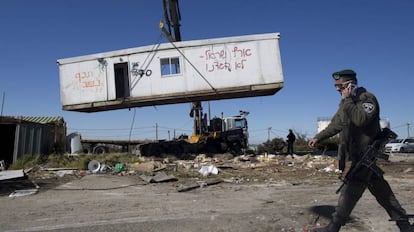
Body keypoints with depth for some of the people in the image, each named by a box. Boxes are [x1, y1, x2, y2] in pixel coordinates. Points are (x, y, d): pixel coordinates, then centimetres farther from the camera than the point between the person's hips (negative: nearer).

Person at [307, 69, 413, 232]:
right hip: (357, 155, 9)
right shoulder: (346, 103, 14)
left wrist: (347, 100, -22)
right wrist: (318, 138, 14)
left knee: (350, 190, -10)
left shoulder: (367, 98, -12)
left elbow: (360, 119, -29)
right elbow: (335, 125, 20)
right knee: (380, 190, 14)